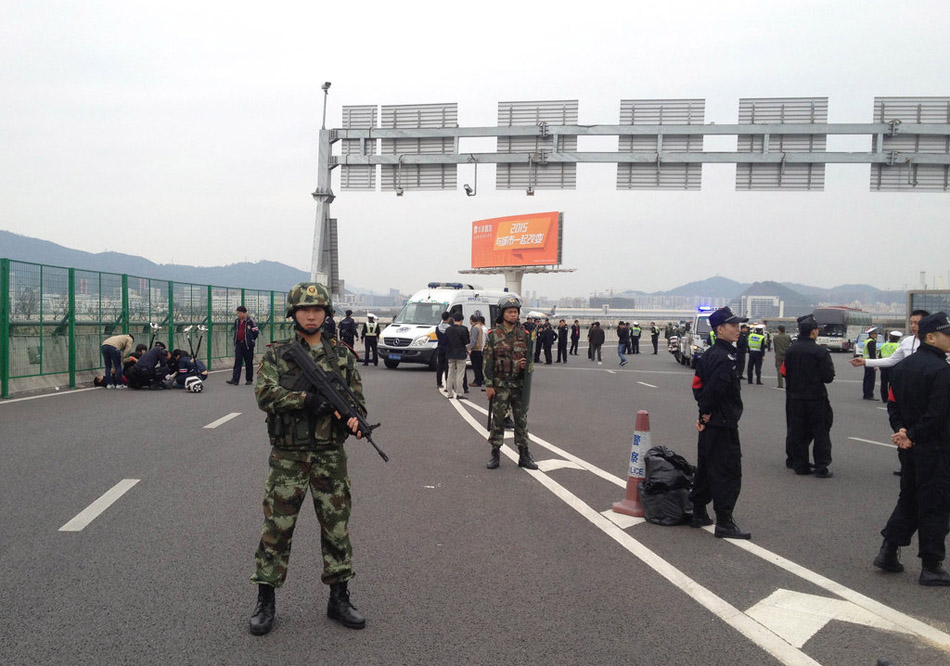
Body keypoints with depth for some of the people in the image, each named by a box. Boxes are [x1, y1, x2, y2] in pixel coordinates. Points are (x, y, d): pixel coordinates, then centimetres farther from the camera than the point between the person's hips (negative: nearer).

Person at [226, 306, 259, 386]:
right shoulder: (236, 321, 10)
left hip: (247, 345, -5)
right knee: (237, 362, -2)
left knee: (248, 363, 4)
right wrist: (235, 341, 14)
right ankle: (235, 380, -7)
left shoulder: (250, 321, -7)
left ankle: (249, 379, 14)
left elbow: (255, 333, -5)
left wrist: (251, 341, -1)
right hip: (238, 344, 5)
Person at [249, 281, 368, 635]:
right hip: (287, 456, -2)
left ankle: (339, 598, 21)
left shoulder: (342, 354, 8)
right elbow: (265, 394, -13)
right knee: (277, 526, 3)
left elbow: (357, 397, 8)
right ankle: (265, 601, 17)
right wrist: (307, 399, -25)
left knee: (337, 526, 8)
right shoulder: (277, 354, 1)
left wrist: (355, 418, -14)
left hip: (330, 456, 2)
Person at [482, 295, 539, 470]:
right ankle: (495, 454, 14)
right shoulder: (493, 335, -2)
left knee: (522, 420, 6)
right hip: (500, 385, -2)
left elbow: (530, 359, 12)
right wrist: (488, 385, -7)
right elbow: (488, 362, -3)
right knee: (498, 420, 3)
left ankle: (524, 455, 15)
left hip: (520, 385, 2)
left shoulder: (524, 335, 5)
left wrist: (526, 365, -12)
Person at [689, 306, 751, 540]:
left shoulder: (708, 354, 11)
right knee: (728, 472, -2)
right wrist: (706, 412, -11)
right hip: (724, 424, -10)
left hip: (709, 423, 10)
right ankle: (724, 523, 3)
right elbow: (714, 388, -27)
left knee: (705, 468, 17)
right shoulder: (726, 357, -19)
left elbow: (698, 385, 9)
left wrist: (704, 412, 2)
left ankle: (698, 514, 26)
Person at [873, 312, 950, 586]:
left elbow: (893, 404, 9)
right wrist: (911, 435, -14)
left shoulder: (902, 366, 9)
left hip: (908, 448, 8)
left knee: (908, 499, 19)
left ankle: (888, 552, 19)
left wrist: (901, 431, -2)